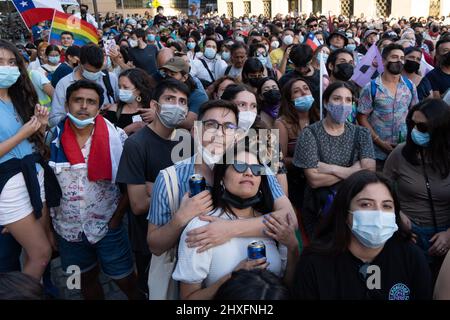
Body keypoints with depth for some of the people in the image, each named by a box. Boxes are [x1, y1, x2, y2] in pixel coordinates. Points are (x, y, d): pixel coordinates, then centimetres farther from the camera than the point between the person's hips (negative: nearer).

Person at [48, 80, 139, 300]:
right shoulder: (52, 139, -6)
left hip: (107, 226, -2)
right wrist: (48, 228, 3)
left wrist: (117, 216, -8)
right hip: (68, 228, 2)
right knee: (87, 279, 20)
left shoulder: (116, 137, -11)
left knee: (125, 280, 9)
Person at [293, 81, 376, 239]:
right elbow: (314, 179, -13)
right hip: (319, 207, -3)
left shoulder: (361, 133, 8)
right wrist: (352, 170, -7)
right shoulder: (310, 134, -4)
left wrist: (331, 169, -13)